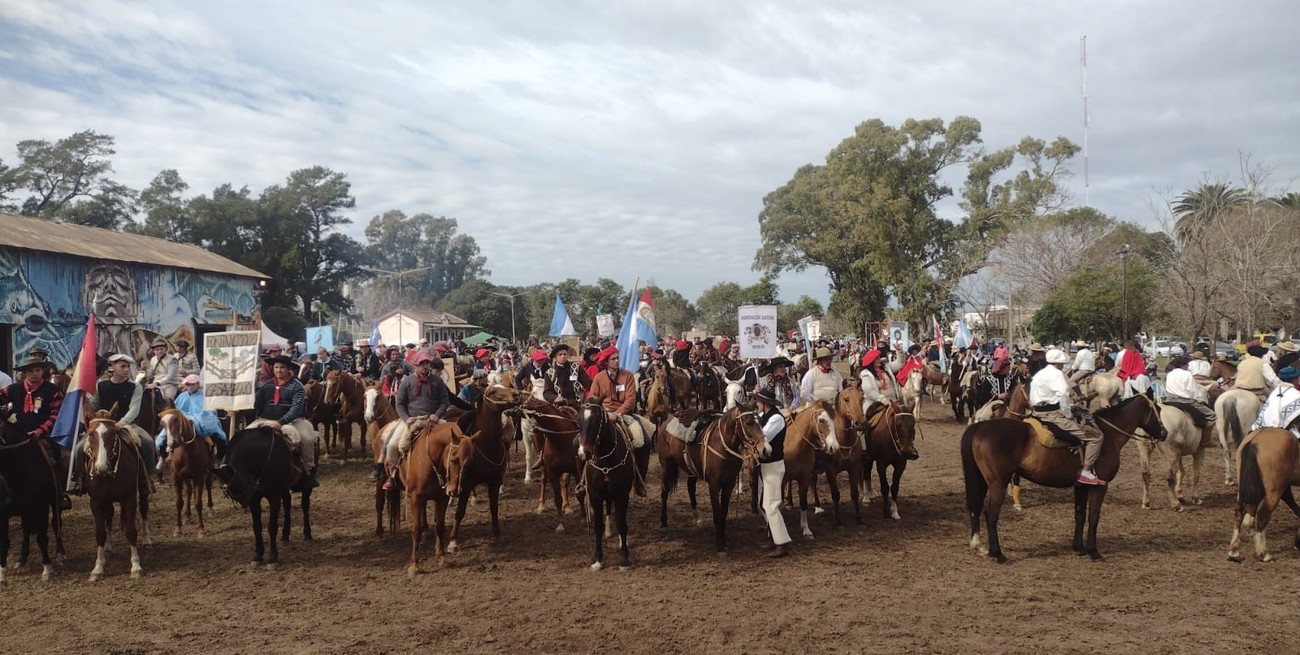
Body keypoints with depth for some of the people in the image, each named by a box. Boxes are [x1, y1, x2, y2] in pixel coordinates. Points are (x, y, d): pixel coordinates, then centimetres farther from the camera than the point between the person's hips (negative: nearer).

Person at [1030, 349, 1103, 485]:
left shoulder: (1039, 374, 20)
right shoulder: (1056, 374, -10)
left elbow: (1032, 399, 22)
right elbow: (1063, 394, -27)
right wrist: (1068, 415, -17)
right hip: (1053, 415, -11)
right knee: (1095, 437, -11)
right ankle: (1086, 472, -17)